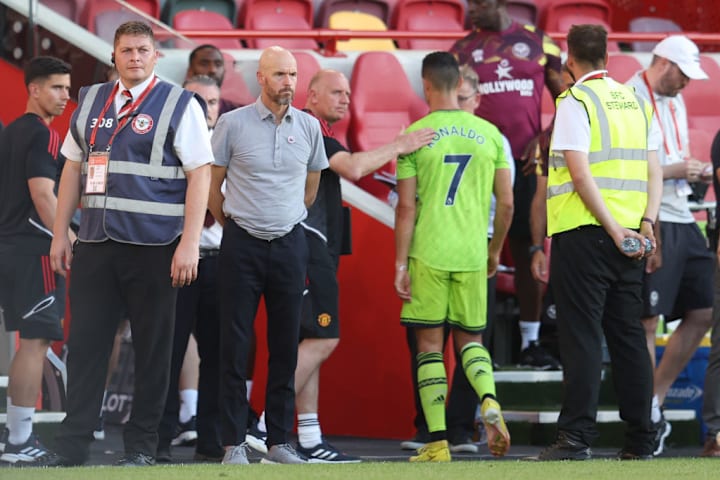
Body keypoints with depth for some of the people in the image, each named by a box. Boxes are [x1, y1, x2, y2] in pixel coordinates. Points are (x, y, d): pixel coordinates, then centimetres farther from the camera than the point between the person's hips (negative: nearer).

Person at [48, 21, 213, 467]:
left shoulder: (179, 105, -2)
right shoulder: (92, 102, 13)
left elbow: (200, 175, -6)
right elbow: (74, 168, 18)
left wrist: (190, 243, -13)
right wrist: (61, 234, 13)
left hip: (154, 246, -4)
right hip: (95, 244, 4)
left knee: (153, 348, 2)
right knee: (86, 343, 2)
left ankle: (141, 446, 11)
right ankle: (72, 447, 6)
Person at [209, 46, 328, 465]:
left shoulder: (308, 127, 5)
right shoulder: (233, 124, -4)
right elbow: (212, 185, 4)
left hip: (289, 243, 3)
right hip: (242, 243, -3)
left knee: (286, 346, 4)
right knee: (235, 345, -3)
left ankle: (280, 441, 10)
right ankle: (234, 442, 0)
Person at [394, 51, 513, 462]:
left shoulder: (414, 135, -3)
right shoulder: (489, 134, 6)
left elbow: (406, 207, -5)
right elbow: (507, 204, 8)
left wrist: (400, 263, -1)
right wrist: (495, 250, 23)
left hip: (428, 254, -3)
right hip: (472, 254, 3)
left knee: (430, 344, 4)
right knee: (470, 340, 14)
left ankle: (438, 443, 1)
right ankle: (490, 402, -15)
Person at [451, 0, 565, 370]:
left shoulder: (538, 43, 7)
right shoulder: (462, 50, 7)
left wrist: (545, 139, -3)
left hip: (526, 161, 1)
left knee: (528, 250, 5)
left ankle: (530, 343, 12)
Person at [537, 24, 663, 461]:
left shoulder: (576, 102, -7)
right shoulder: (635, 102, 14)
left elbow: (580, 174, -16)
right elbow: (655, 172, 9)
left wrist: (613, 230, -15)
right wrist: (646, 224, 0)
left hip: (584, 232, -6)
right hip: (630, 235, 6)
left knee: (582, 336, -5)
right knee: (628, 335, 9)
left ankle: (576, 436, -9)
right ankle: (640, 439, 8)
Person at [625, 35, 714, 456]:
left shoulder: (675, 101, 18)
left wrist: (698, 171, 7)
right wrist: (674, 170, -16)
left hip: (682, 220, 9)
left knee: (703, 313, 9)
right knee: (648, 322, -5)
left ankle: (655, 401, 19)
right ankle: (649, 420, 0)